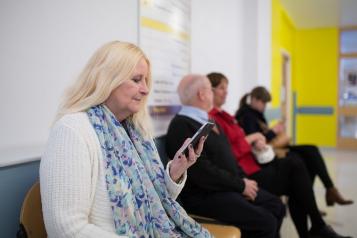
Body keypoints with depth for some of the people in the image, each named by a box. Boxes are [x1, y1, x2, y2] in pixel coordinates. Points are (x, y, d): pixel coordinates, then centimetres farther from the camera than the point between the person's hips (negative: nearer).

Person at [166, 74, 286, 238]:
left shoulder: (205, 120, 14)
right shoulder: (181, 126, -16)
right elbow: (203, 172, -22)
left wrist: (243, 179, 2)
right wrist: (241, 185, -14)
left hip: (228, 187, 10)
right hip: (206, 195, -9)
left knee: (276, 206, 4)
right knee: (266, 222, -18)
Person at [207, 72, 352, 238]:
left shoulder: (223, 115, 16)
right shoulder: (211, 119, -15)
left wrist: (256, 142, -2)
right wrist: (250, 139, -8)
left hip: (252, 164, 9)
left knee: (294, 162, -6)